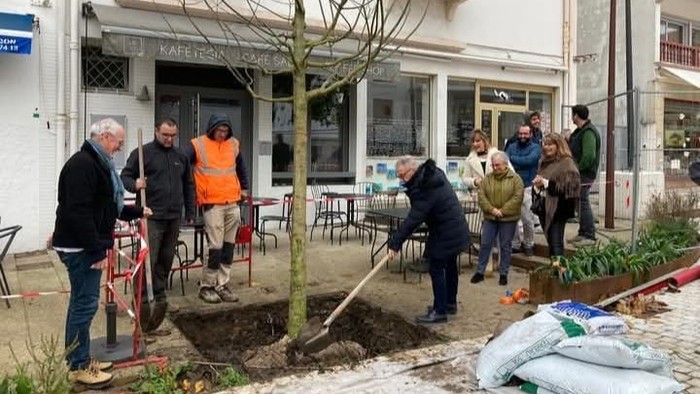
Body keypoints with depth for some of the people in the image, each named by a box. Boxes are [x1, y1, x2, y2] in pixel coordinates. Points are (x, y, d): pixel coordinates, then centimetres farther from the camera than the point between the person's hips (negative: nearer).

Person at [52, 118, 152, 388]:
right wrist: (97, 251, -25)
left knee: (81, 303, 15)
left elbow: (105, 207, 25)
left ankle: (79, 360, 26)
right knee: (85, 304, -4)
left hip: (85, 245, 11)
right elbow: (79, 213, -25)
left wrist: (138, 212, 30)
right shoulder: (82, 164, -18)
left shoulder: (97, 163, 16)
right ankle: (79, 367, 7)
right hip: (80, 247, -11)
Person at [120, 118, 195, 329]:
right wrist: (134, 184, -22)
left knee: (167, 258, 10)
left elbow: (188, 186, 20)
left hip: (174, 217, 5)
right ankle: (142, 297, 2)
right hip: (151, 216, -5)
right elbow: (125, 176, 1)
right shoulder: (142, 152, -1)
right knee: (148, 258, -7)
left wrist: (190, 212, 17)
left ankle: (159, 294, 23)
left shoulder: (180, 156, 15)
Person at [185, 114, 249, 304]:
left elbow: (241, 167, 27)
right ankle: (206, 286, 8)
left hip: (233, 204, 5)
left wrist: (244, 188, 25)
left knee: (228, 247, 6)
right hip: (212, 205, -5)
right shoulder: (197, 145, -3)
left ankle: (222, 286, 15)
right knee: (216, 248, -7)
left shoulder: (234, 144, 12)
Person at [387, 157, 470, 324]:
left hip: (445, 234, -10)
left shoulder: (426, 189, -28)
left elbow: (413, 220, -29)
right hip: (455, 229, 10)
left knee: (436, 269, -3)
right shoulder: (432, 174, 2)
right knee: (449, 266, 19)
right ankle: (450, 304, 33)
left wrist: (395, 243, -25)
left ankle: (439, 311, 5)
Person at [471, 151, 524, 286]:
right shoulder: (487, 178, 5)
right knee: (485, 244, 5)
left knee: (505, 246, 6)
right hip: (489, 218, 3)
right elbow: (481, 196, -2)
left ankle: (504, 274, 17)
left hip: (508, 219, -2)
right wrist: (492, 209, -15)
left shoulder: (515, 179, -4)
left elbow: (517, 198, -12)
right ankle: (480, 272, 15)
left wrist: (503, 211, -18)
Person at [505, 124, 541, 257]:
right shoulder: (512, 147, 14)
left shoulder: (535, 148, 3)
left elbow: (529, 160, -15)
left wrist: (512, 159, -5)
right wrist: (521, 164, -17)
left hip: (527, 187, -3)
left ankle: (528, 245, 17)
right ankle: (515, 244, 17)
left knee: (528, 219, 0)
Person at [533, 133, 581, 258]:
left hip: (558, 208, -7)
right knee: (550, 240, 15)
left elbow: (568, 186, -17)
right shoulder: (544, 162, 13)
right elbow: (538, 182, 25)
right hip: (544, 206, 7)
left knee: (556, 242, -8)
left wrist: (546, 183, -18)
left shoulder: (566, 163, -8)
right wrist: (536, 184, 1)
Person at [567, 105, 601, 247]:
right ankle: (582, 233, 24)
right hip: (579, 173, 10)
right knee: (580, 203, 15)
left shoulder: (588, 132, -17)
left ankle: (590, 236, -3)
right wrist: (569, 140, 7)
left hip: (585, 174, -10)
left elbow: (589, 155, -26)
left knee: (583, 203, -8)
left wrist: (578, 168, -17)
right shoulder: (580, 130, 17)